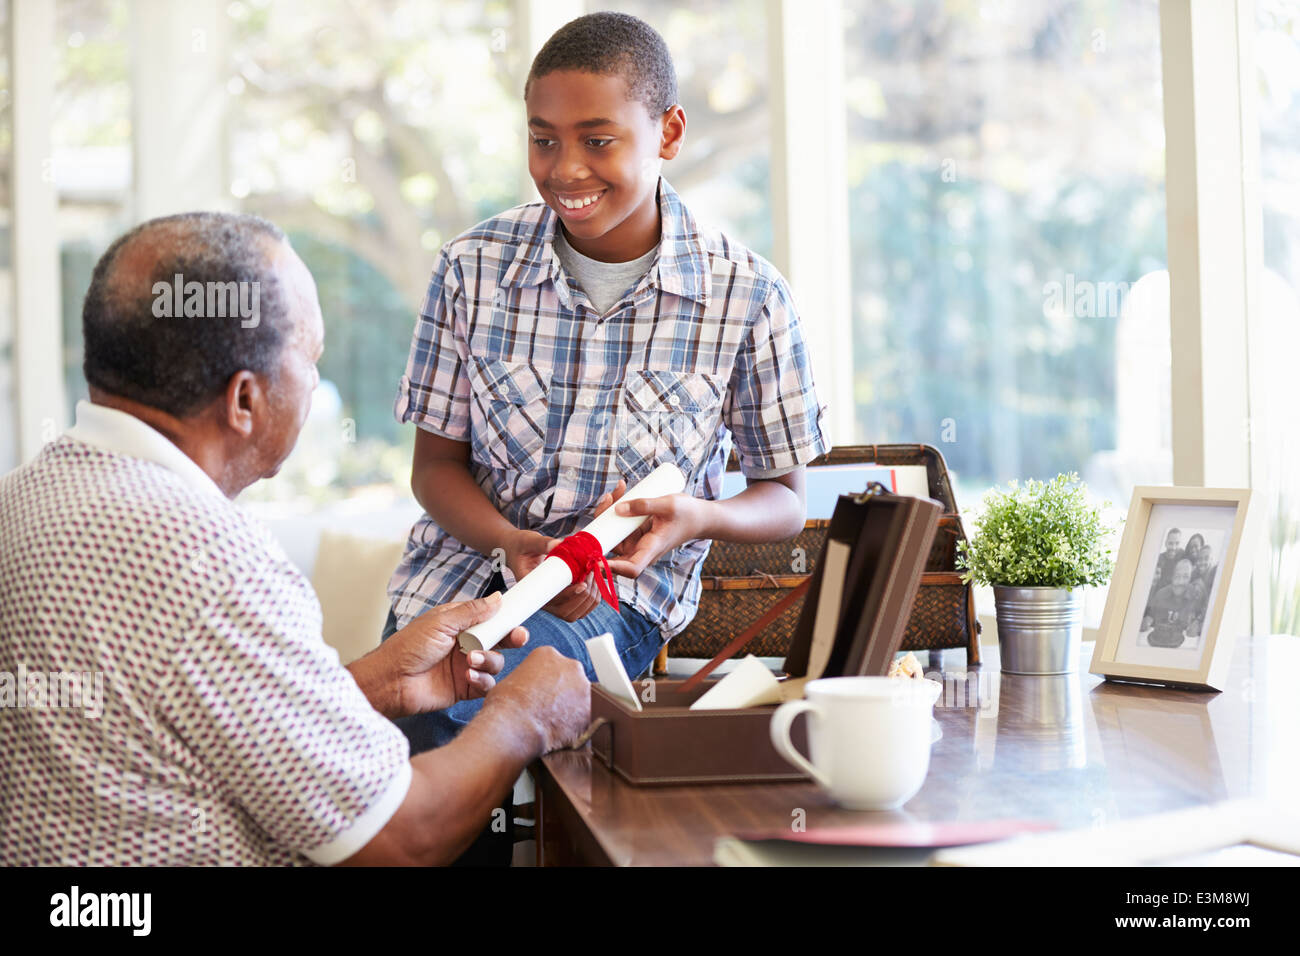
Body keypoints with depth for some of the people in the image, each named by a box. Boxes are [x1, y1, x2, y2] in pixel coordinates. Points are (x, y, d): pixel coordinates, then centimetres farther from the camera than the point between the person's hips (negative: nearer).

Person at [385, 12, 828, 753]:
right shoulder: (473, 268, -3)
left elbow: (784, 499, 2)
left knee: (451, 702, -30)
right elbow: (437, 464, 4)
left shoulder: (748, 297, -9)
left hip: (619, 594, -2)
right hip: (461, 568, 3)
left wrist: (700, 517, -22)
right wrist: (511, 543, -17)